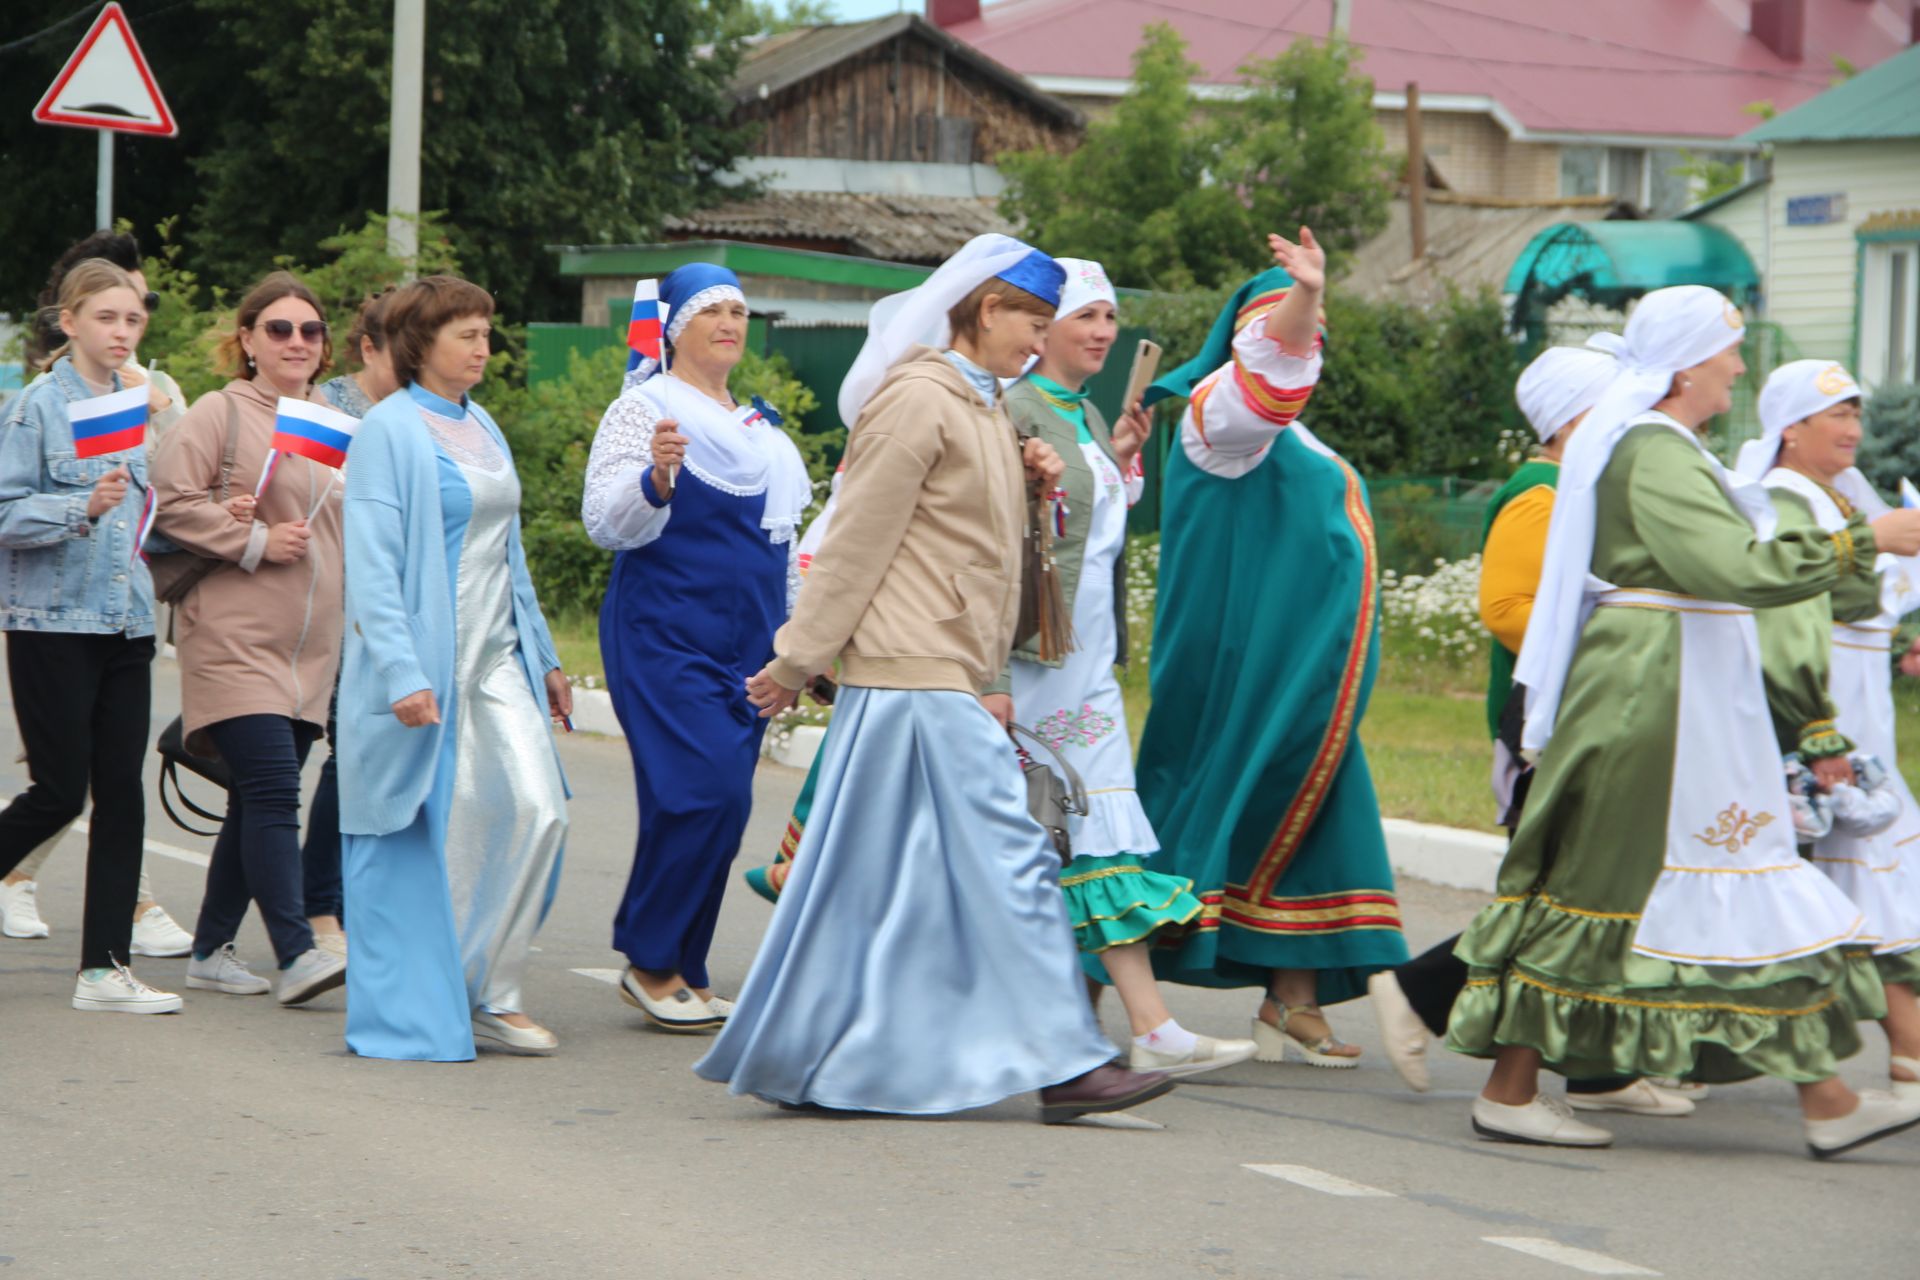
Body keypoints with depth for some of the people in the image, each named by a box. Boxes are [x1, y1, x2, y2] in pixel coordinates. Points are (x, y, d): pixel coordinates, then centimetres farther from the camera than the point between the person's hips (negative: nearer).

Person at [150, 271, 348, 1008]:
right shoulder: (219, 414, -4)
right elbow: (170, 504, -12)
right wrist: (255, 543, -16)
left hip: (310, 648, 7)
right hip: (236, 640, -7)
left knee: (261, 801, 9)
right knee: (273, 792, -16)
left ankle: (211, 948, 18)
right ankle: (295, 955, -18)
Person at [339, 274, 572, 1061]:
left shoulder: (482, 429, 15)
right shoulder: (388, 433, -9)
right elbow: (371, 564, -15)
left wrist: (542, 658, 23)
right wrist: (402, 673, -23)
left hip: (495, 660, 7)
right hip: (424, 663, -7)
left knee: (537, 810, -5)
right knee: (416, 837, -2)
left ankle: (491, 993, 6)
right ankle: (408, 1010, 8)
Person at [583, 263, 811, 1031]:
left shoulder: (758, 426, 19)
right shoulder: (644, 408, -3)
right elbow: (606, 523, -13)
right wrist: (656, 474, -31)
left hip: (744, 646, 7)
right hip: (665, 638, -7)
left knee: (723, 807, 3)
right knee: (697, 791, -18)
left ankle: (685, 972, 9)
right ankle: (649, 961, -5)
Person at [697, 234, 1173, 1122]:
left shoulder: (980, 407, 19)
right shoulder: (916, 401, -12)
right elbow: (857, 542, -12)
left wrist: (1029, 484, 7)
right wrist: (797, 660, -11)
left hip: (944, 676, 10)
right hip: (915, 675, -10)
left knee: (882, 874, 10)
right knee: (1009, 858, -10)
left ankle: (807, 1063, 15)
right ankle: (1061, 1061, -9)